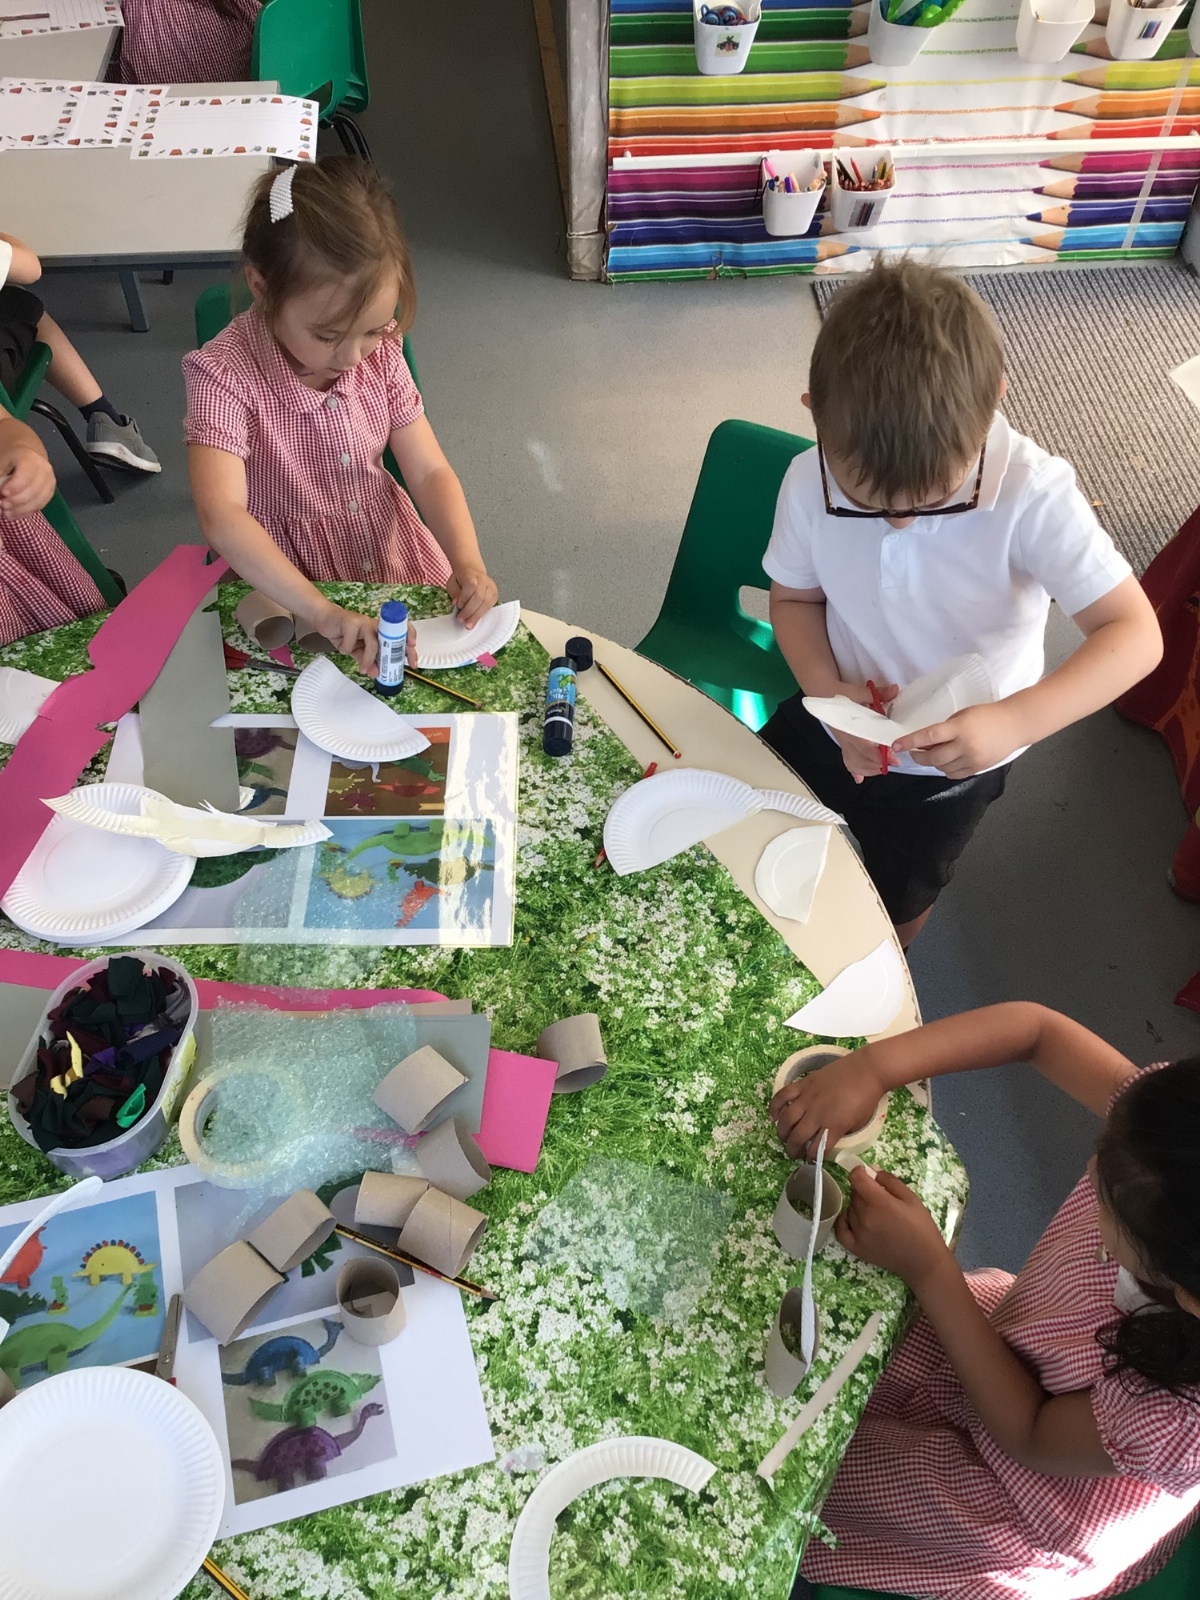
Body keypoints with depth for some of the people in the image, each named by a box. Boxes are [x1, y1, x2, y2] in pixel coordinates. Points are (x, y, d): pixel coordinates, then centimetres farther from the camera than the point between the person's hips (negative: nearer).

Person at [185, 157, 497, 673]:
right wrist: (324, 614, -49)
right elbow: (222, 518, -38)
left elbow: (430, 472, -5)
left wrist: (466, 562, -25)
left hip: (393, 553, 5)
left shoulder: (379, 353, -8)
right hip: (287, 584, -5)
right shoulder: (226, 375, -24)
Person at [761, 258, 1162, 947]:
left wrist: (1014, 721, -49)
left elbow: (1134, 633, -33)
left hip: (952, 762, -2)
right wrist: (828, 688, -25)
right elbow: (795, 597, -6)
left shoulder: (1034, 496, -32)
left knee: (898, 903, 23)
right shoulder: (811, 482, -23)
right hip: (833, 725, 3)